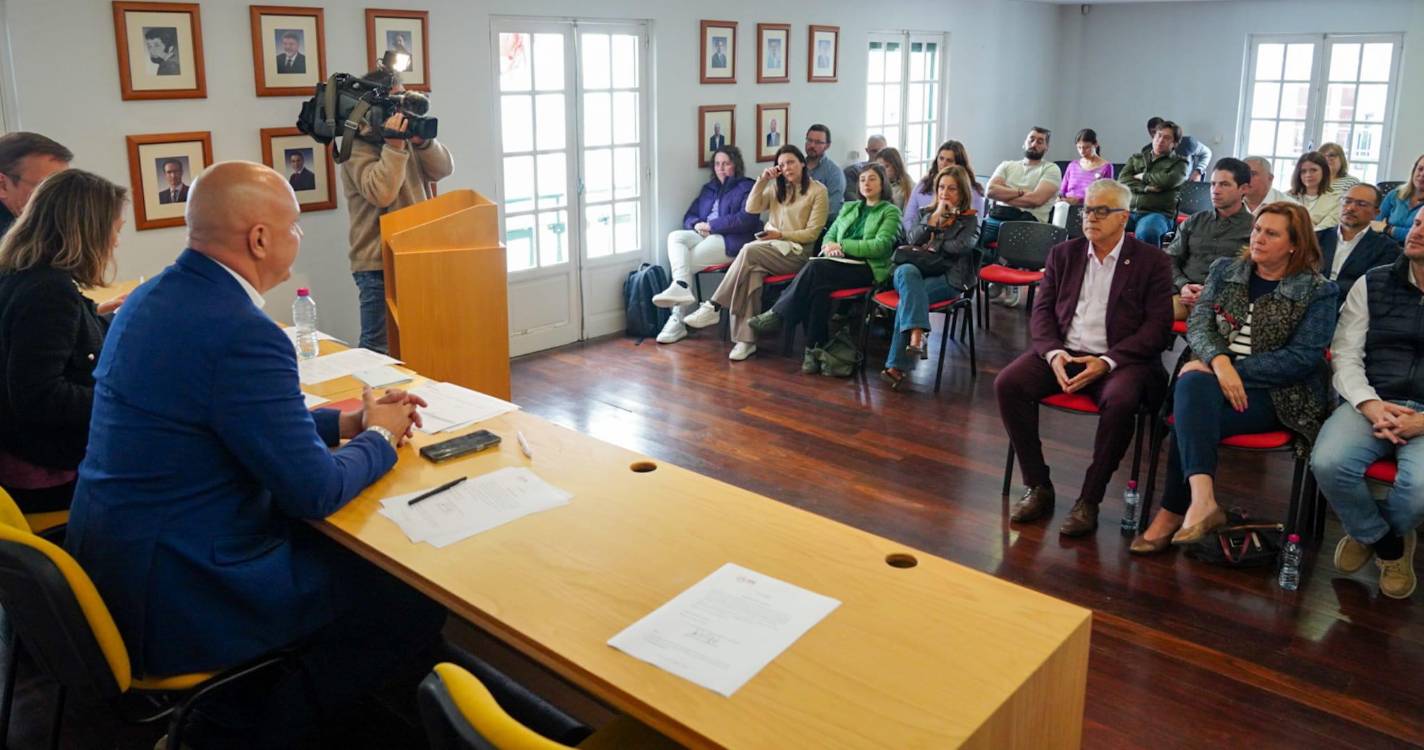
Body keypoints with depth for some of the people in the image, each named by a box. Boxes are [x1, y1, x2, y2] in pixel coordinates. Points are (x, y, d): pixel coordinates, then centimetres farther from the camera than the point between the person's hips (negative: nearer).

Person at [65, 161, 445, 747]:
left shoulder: (154, 298, 5)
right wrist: (380, 437, -2)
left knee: (332, 543, 23)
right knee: (417, 602, -3)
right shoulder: (243, 333, -25)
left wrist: (346, 421, 12)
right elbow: (315, 492, -21)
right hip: (176, 606, -10)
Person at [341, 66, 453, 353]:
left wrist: (422, 141, -13)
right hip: (379, 265, -7)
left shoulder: (407, 136, 12)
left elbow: (444, 169, 2)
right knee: (379, 348, -4)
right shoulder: (357, 147, -8)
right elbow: (380, 194, -22)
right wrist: (394, 146, -22)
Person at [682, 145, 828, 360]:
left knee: (749, 250, -33)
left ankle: (714, 307, -28)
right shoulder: (777, 188, 21)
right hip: (769, 248, 4)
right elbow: (751, 208, 9)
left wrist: (780, 235, -12)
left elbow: (812, 233, -3)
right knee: (752, 272, -32)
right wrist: (762, 180, 0)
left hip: (795, 252, -4)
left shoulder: (818, 190, 3)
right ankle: (746, 340, -35)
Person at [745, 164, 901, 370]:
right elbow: (829, 235, 21)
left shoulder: (891, 211, 8)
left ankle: (777, 314, -23)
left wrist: (842, 246, -11)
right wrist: (831, 246, -5)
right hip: (840, 263, 5)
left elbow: (880, 246, -7)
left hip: (868, 268, -4)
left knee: (816, 268, -32)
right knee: (819, 287, -33)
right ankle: (816, 348, -32)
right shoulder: (849, 208, 26)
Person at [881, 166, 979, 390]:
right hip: (915, 271, 3)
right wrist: (936, 215, 0)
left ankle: (897, 366, -38)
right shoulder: (927, 213, 23)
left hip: (948, 277, -3)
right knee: (907, 271, -35)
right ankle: (917, 335, -51)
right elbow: (914, 241, 5)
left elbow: (959, 247, -8)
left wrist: (931, 247, 3)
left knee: (908, 296, -32)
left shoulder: (969, 219, 12)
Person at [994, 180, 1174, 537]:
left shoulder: (1152, 262, 2)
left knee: (1120, 401, -36)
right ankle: (1038, 487, -11)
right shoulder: (1063, 254, 13)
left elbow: (1158, 327, -5)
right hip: (1063, 351, 4)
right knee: (1007, 384, -22)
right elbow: (1042, 310, 8)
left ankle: (1089, 500, -20)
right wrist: (1054, 353, -12)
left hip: (1119, 358, -3)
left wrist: (1107, 361, -18)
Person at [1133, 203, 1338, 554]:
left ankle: (1173, 512, -25)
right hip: (1213, 374, 3)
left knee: (1191, 412, -32)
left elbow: (1303, 357, -7)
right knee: (1193, 384, -36)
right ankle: (1202, 500, -48)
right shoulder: (1224, 270, 15)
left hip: (1276, 393, -3)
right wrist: (1218, 361, -18)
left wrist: (1237, 370, -15)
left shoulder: (1318, 291, 3)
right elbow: (1197, 323, 3)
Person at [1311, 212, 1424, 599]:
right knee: (1328, 462, -28)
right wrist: (1370, 405, -12)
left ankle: (1368, 534, 5)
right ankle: (1385, 542, 3)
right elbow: (1344, 354, 6)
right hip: (1370, 403, 2)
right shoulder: (1373, 284, 11)